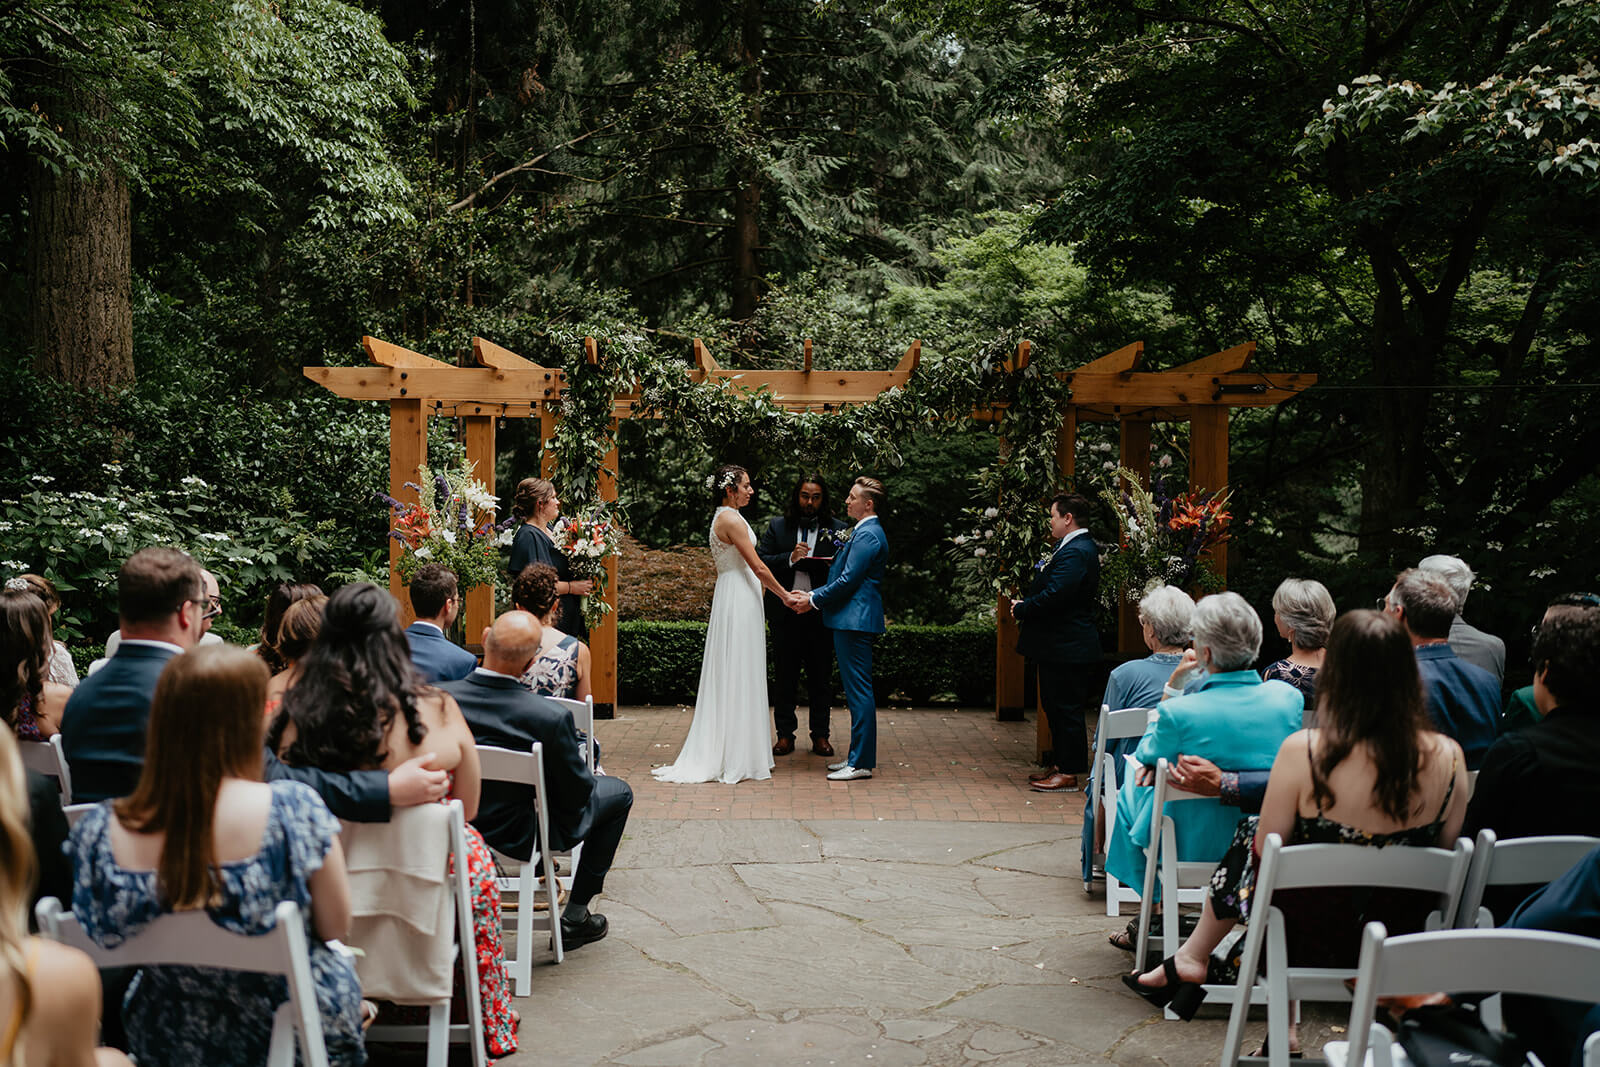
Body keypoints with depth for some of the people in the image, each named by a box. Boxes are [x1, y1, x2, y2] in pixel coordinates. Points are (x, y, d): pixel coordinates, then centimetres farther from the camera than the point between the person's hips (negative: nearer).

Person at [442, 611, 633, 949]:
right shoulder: (551, 718, -30)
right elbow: (577, 794, -16)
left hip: (456, 829, 5)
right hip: (520, 838, -5)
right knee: (619, 792, 17)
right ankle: (574, 919, 24)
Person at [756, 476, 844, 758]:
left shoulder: (837, 529, 4)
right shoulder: (777, 526, 6)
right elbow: (760, 562, -1)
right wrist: (790, 559, -16)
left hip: (820, 614, 0)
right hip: (785, 612, 1)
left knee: (821, 676, 6)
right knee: (784, 676, 7)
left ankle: (820, 734, 17)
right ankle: (785, 735, 16)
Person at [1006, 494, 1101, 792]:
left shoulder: (1075, 552, -20)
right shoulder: (1075, 547, 15)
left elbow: (1054, 595, -28)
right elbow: (1052, 590, 17)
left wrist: (1021, 609, -13)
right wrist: (1025, 607, 2)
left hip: (1066, 649, -11)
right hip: (1059, 646, 11)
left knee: (1065, 709, -3)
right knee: (1055, 707, 17)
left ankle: (1068, 772, 5)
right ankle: (1061, 764, 26)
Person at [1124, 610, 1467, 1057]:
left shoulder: (1303, 751, -23)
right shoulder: (1447, 757, -13)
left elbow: (1264, 853, -11)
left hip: (1314, 942, -3)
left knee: (1249, 838, 23)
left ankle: (1191, 959, 39)